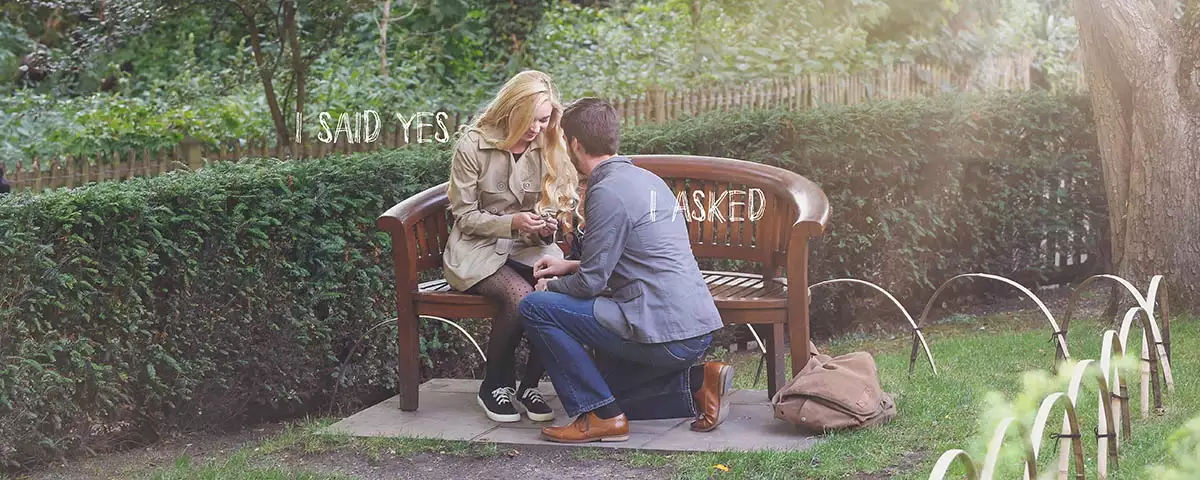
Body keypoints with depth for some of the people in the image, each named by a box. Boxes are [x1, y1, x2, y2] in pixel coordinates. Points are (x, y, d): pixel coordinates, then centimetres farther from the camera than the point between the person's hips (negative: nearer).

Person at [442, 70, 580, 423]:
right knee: (520, 296, -34)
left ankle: (530, 385, -13)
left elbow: (557, 208, 15)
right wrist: (513, 222, -22)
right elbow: (464, 215, -5)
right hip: (478, 250, -4)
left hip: (531, 249, 4)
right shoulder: (473, 145, -7)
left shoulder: (549, 149, 6)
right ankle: (494, 386, -10)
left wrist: (547, 226, -10)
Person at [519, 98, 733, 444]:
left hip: (664, 333, -9)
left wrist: (549, 287, 8)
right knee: (604, 386, 27)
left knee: (535, 307, -6)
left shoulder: (608, 192, -13)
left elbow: (591, 283, -12)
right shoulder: (646, 179, 16)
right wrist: (571, 266, 27)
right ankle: (697, 382, 9)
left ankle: (601, 416, -5)